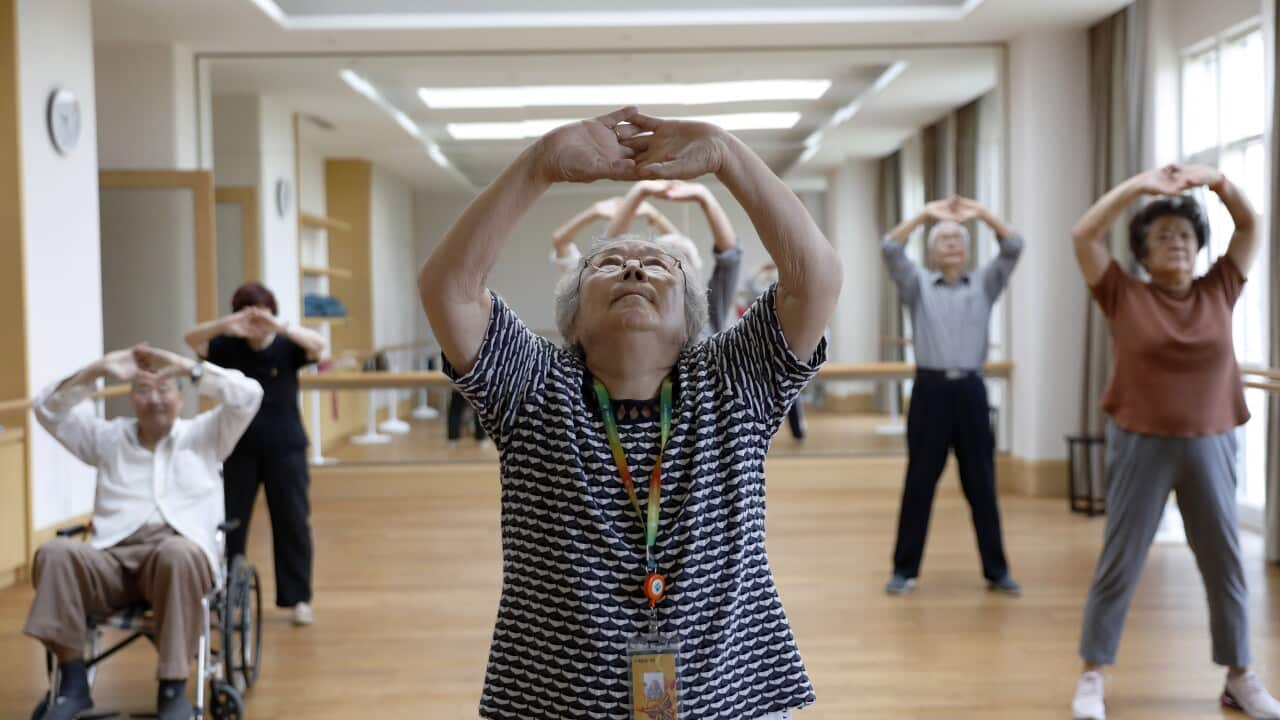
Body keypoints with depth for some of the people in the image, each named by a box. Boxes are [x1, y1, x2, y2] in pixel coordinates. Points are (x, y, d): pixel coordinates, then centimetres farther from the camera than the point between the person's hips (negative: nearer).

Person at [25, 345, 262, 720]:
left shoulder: (204, 434, 20)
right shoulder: (107, 437, 26)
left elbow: (248, 396, 6)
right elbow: (48, 410, 16)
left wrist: (186, 367, 0)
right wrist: (97, 370, 3)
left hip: (181, 551, -2)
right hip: (112, 557, 2)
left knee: (177, 554, -41)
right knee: (54, 553, -30)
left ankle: (173, 689, -34)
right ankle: (73, 681, -23)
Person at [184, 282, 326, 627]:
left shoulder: (287, 348, -5)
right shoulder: (230, 347, -1)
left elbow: (318, 345, -22)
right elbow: (192, 340, -13)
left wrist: (280, 327, -36)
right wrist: (225, 325, -32)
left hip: (286, 449, -1)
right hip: (240, 449, 1)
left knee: (293, 523, 3)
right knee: (229, 524, 5)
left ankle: (298, 598, 13)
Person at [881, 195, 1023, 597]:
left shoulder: (985, 284, 12)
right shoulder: (917, 285, 8)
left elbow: (1013, 248, 0)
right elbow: (890, 249, -6)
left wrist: (982, 214, -10)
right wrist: (924, 215, -12)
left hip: (971, 391, 1)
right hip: (930, 390, -1)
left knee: (981, 485, 6)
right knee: (919, 484, 3)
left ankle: (996, 570, 15)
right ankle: (905, 569, 11)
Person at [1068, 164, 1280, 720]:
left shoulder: (1218, 292, 4)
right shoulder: (1124, 297, -3)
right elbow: (1084, 234, -10)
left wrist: (1214, 180, -7)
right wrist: (1139, 185, -14)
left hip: (1210, 446, 3)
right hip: (1141, 445, -3)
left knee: (1225, 564, 10)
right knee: (1119, 565, 2)